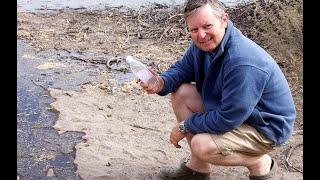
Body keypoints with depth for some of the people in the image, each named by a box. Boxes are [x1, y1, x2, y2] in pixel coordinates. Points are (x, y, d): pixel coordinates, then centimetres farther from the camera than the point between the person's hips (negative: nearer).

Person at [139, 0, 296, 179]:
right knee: (181, 93, -2)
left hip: (267, 128, -9)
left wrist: (185, 125, -16)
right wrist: (163, 82, -15)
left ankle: (261, 163, 1)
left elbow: (227, 119, -30)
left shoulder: (243, 63, -35)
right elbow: (183, 68, 9)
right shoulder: (202, 44, -8)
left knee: (201, 146, -28)